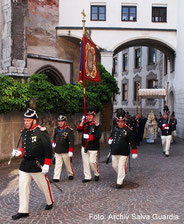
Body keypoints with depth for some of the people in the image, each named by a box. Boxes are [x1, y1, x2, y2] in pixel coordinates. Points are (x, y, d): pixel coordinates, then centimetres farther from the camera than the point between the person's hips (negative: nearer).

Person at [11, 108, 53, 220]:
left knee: (44, 185, 10)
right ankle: (23, 211, 15)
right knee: (23, 187, 6)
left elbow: (48, 149, -15)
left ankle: (50, 202, 35)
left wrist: (46, 164, -17)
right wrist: (19, 152, 0)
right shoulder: (24, 132, 8)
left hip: (37, 164, -6)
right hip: (25, 164, 7)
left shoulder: (41, 132, -14)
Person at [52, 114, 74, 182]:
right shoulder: (56, 129, 7)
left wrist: (70, 151, -19)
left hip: (66, 151, -4)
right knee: (57, 164, 1)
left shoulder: (69, 130, -10)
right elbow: (54, 137, 26)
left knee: (68, 164, 10)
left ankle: (71, 174, 30)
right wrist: (53, 142, 7)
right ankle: (56, 177, 2)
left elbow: (71, 141, -14)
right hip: (57, 151, 4)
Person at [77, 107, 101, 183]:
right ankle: (87, 177, 18)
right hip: (84, 147, 5)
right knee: (85, 162, 7)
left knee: (92, 162, -4)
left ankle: (97, 174, 22)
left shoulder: (97, 125, -6)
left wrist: (89, 136, -25)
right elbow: (79, 129, -7)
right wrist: (82, 122, -21)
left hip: (93, 148, -5)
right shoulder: (85, 124, 8)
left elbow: (98, 136, -16)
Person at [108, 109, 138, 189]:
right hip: (114, 152, 6)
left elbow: (132, 142, -9)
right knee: (115, 166, 17)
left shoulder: (128, 130, -11)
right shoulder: (115, 128, 4)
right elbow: (111, 135, 22)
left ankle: (119, 183, 10)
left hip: (123, 153, -6)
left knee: (121, 168, -2)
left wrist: (134, 152, -10)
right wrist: (110, 139, 0)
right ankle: (121, 176, 44)